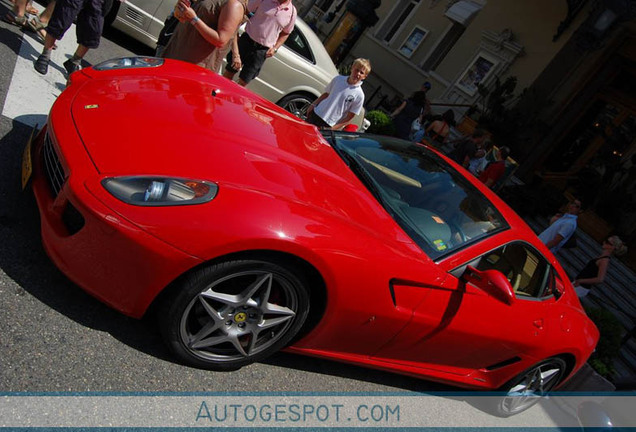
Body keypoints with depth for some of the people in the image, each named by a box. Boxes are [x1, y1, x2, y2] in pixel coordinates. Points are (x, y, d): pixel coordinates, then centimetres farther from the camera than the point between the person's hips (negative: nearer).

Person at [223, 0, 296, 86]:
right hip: (246, 40, 0)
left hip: (262, 50, 0)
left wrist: (275, 48, 0)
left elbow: (285, 33, 12)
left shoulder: (292, 11, -3)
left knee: (243, 82, 2)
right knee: (229, 72, 9)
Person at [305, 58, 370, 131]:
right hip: (316, 114, 4)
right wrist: (313, 104, 6)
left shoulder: (359, 95, -12)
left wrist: (334, 128, -14)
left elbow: (349, 117, -10)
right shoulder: (338, 79, 1)